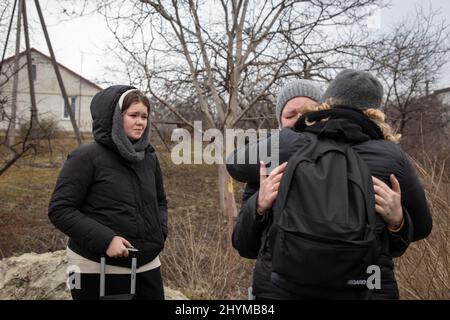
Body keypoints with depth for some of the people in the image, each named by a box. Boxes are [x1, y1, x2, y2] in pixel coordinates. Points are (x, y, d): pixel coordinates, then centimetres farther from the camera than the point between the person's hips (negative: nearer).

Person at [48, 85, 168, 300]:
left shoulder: (149, 158, 7)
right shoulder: (87, 158, -11)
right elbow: (60, 210, -13)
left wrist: (160, 232, 3)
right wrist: (104, 239, -21)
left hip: (146, 265, 6)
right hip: (98, 270, -5)